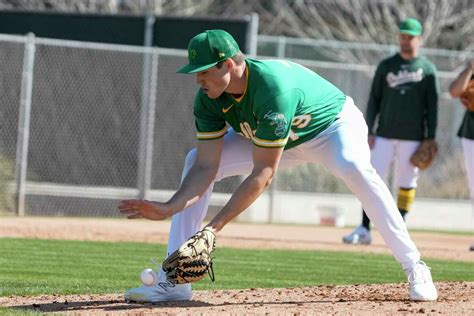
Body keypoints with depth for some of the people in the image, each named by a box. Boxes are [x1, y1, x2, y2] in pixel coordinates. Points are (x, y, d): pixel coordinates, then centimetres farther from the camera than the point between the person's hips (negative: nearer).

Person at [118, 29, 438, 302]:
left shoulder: (272, 86, -41)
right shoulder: (208, 99, -21)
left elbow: (262, 175, -39)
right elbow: (207, 168, -21)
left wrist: (216, 225, -42)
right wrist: (169, 208, -37)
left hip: (334, 125, -6)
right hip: (280, 139, 7)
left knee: (354, 167, -40)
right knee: (195, 160, -10)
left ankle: (415, 269, -30)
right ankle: (174, 281, -10)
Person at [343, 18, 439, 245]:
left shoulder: (427, 69, 3)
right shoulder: (386, 66, 8)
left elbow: (432, 106, 1)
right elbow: (374, 100, 9)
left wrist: (431, 138, -6)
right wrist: (369, 132, 0)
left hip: (412, 137, -2)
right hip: (385, 135, 2)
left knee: (407, 183, 1)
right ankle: (364, 230, -4)